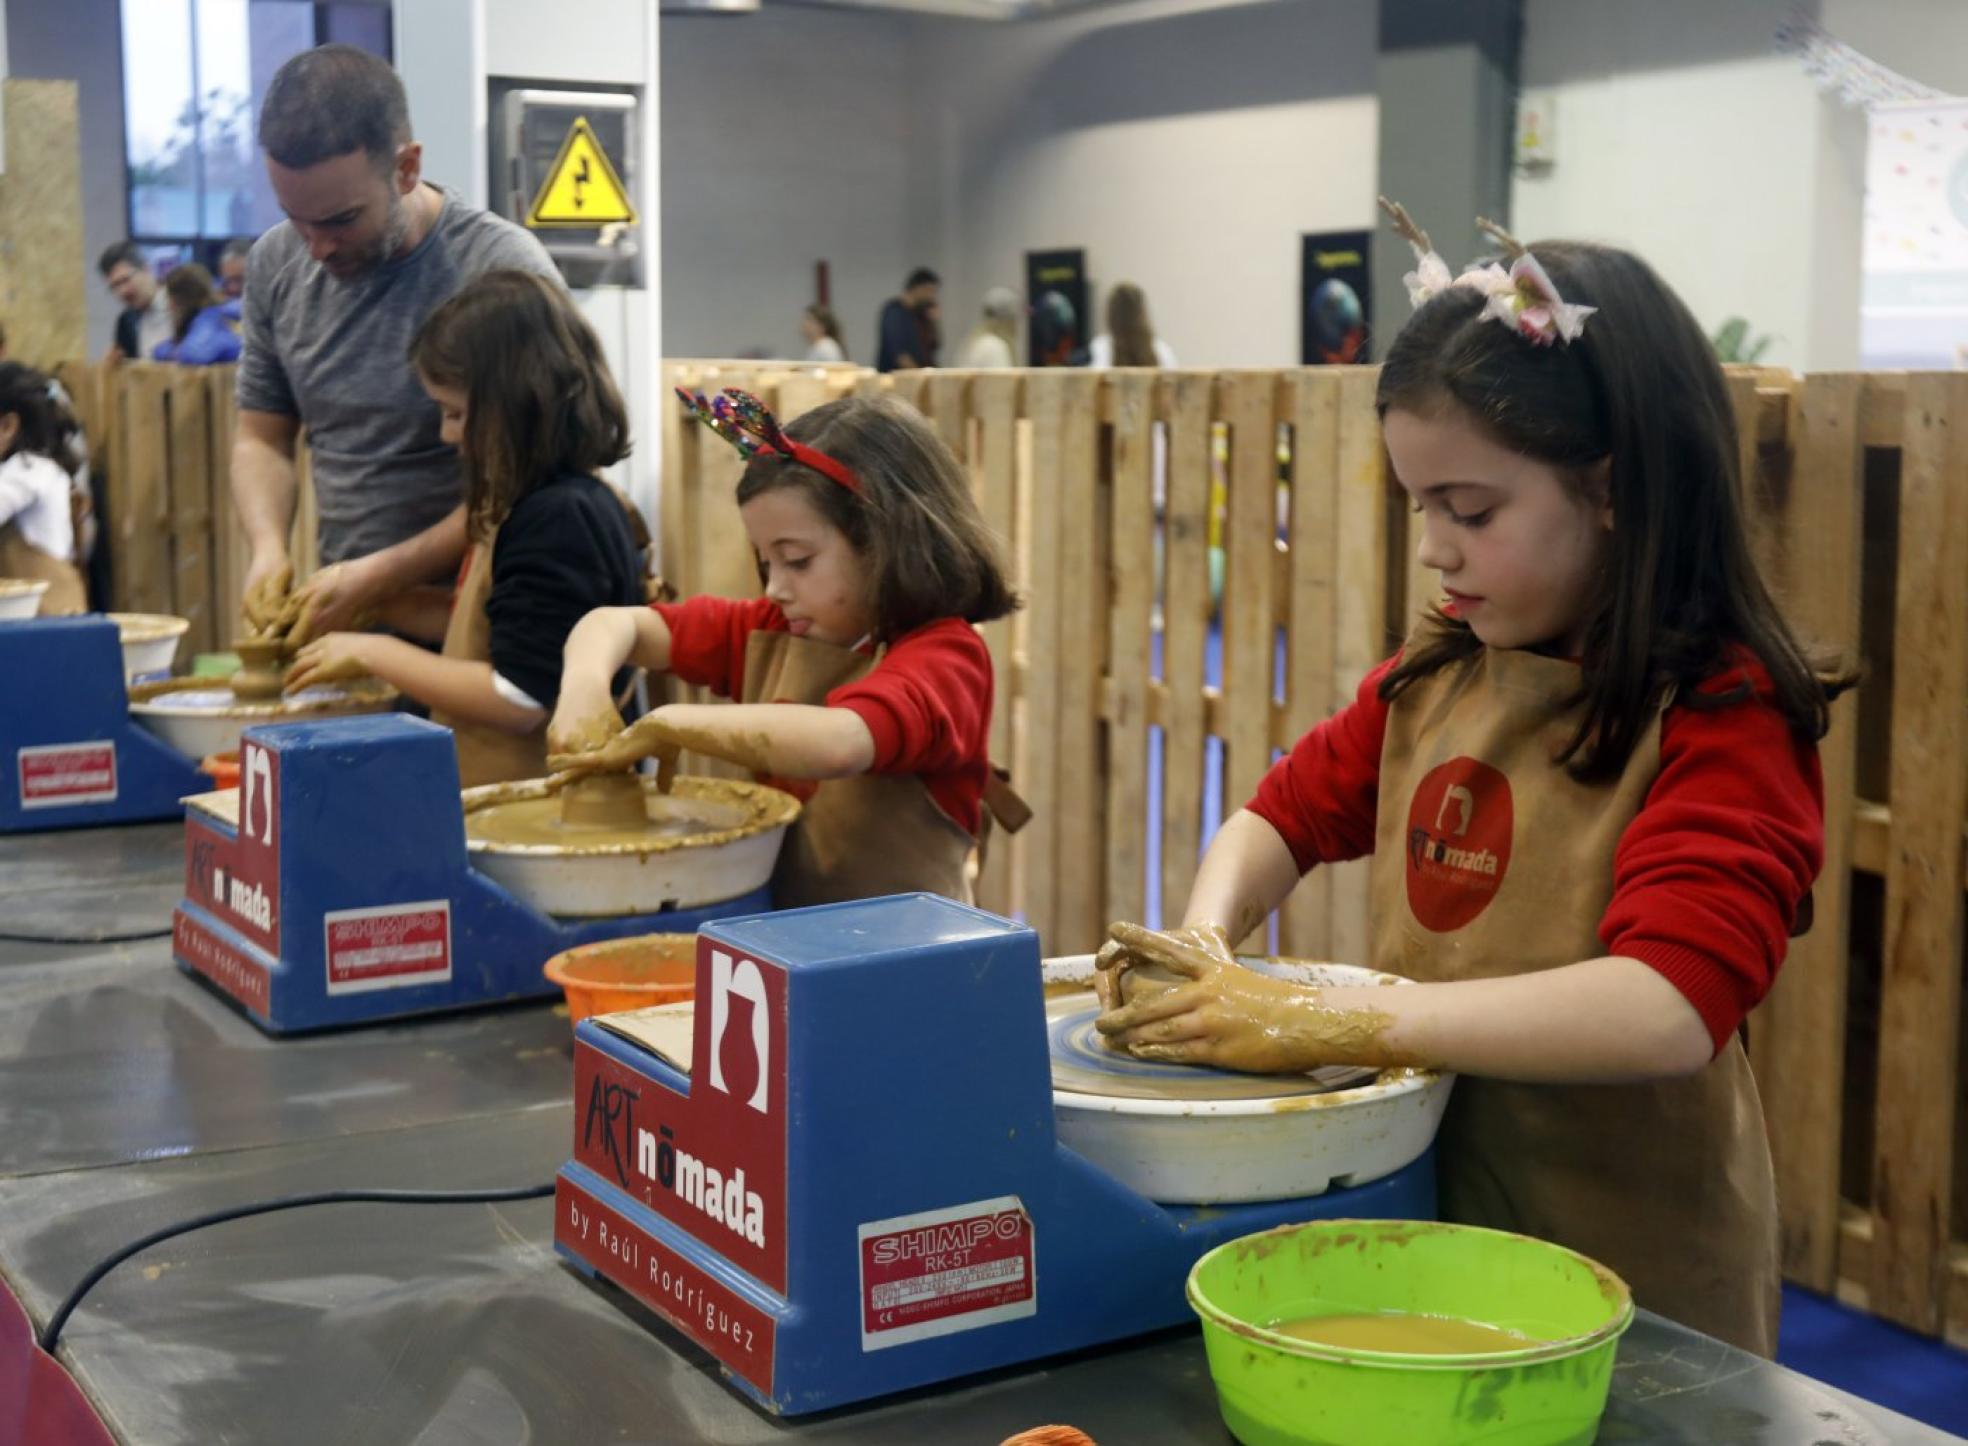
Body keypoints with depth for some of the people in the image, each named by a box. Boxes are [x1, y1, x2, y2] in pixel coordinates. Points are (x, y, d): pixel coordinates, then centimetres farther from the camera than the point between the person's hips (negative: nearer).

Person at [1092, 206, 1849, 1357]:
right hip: (1423, 1214, 6)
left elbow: (1668, 1011, -31)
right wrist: (1204, 944, -8)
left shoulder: (1723, 719, -18)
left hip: (1633, 1276, -5)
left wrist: (1325, 1022, -31)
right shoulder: (1437, 677, 4)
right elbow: (1290, 812, 14)